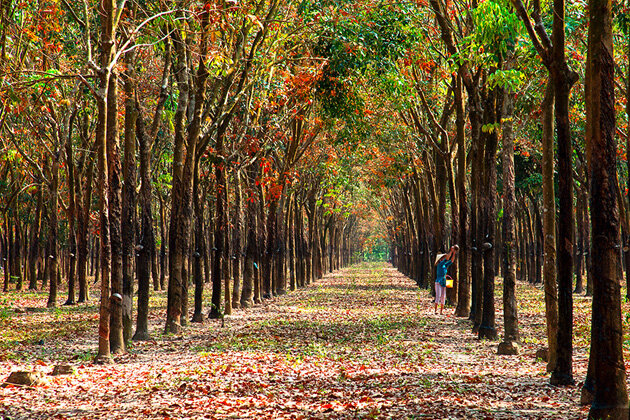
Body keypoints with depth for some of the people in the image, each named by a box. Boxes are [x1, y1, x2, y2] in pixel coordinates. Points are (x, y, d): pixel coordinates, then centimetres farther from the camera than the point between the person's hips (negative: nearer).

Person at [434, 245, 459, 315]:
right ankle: (435, 310, -16)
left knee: (443, 297, 3)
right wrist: (451, 251, -16)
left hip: (443, 283, 7)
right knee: (438, 296, -14)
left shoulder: (445, 265, 13)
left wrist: (454, 253, 4)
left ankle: (441, 311, 5)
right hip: (438, 282, -7)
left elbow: (451, 260, 14)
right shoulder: (440, 264, -7)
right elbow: (447, 258, -16)